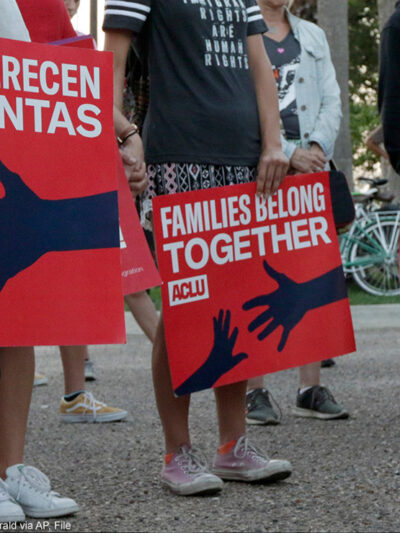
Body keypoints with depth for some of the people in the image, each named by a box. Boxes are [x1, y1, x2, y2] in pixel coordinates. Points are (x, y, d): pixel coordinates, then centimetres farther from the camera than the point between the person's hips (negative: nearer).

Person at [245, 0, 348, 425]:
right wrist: (286, 154, -14)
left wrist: (317, 148, -6)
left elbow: (331, 100, 12)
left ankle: (312, 389, 7)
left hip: (311, 173, 5)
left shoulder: (313, 37, 19)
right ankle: (254, 391, -1)